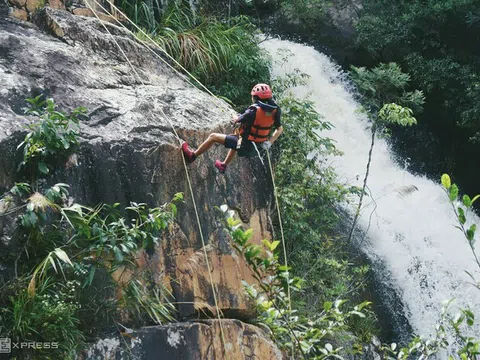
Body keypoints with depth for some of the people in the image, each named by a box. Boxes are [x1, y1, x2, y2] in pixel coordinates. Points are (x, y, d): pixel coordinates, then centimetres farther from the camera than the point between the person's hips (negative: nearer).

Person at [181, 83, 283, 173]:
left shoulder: (254, 110, -24)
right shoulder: (273, 111, -6)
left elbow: (237, 120, -13)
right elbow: (280, 129, 2)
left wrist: (236, 119, 11)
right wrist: (269, 142, 7)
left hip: (244, 144, -8)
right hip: (257, 146, 8)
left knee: (213, 137, 5)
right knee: (235, 138, 41)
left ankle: (192, 155, 21)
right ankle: (224, 165, 55)